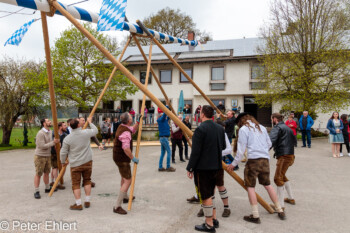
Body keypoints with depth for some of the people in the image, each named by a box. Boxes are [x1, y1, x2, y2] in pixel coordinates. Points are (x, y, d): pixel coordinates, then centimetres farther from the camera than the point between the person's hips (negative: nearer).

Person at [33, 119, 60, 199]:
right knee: (38, 174, 0)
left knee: (47, 172, 17)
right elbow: (42, 146, -23)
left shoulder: (50, 132, 7)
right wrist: (53, 142, -20)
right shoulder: (40, 133, -19)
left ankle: (47, 188, 30)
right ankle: (36, 192, 9)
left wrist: (55, 142, 0)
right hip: (40, 156, -8)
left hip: (48, 155, 8)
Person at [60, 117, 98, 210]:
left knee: (76, 184, 7)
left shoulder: (67, 138, -10)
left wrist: (63, 161, 17)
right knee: (87, 181, 16)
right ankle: (87, 201, 21)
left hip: (75, 164, -2)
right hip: (87, 162, 2)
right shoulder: (86, 133, -11)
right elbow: (95, 130, 11)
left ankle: (78, 204, 10)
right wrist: (90, 122, 26)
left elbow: (63, 153, -2)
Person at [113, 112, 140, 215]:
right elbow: (126, 148, -33)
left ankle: (125, 197, 46)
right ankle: (117, 207, -8)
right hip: (122, 159, -11)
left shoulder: (122, 127, 5)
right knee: (127, 181, -9)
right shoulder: (125, 132, -25)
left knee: (124, 177, 27)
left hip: (119, 157, 11)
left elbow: (133, 130, 25)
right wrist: (133, 158, -21)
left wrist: (138, 121, 16)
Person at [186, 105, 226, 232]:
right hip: (216, 166, 8)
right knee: (209, 193, 21)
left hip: (202, 167, -8)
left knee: (205, 195, 3)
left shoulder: (200, 129, -18)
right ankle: (213, 218, 29)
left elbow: (195, 151, -19)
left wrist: (190, 168, -11)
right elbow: (223, 146, 16)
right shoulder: (220, 128, 6)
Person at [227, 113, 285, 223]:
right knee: (267, 185, 18)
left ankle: (255, 216, 3)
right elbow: (269, 144, 21)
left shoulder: (243, 129, -2)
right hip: (265, 159, 6)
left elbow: (241, 150, -5)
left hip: (253, 160, -6)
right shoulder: (262, 127, 16)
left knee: (250, 187, 2)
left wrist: (234, 163, 4)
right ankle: (280, 211, 25)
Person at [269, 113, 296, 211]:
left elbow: (271, 141, -23)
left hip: (284, 156, -10)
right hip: (290, 155, 10)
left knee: (278, 178, -10)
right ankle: (291, 198, 33)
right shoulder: (288, 128, 21)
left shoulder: (277, 128, -9)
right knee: (282, 176, 24)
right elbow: (294, 139, 27)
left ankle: (280, 205, -12)